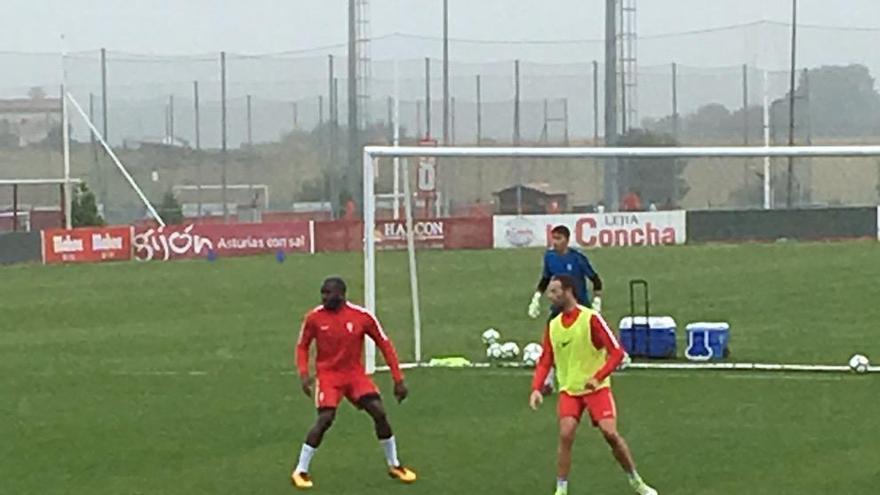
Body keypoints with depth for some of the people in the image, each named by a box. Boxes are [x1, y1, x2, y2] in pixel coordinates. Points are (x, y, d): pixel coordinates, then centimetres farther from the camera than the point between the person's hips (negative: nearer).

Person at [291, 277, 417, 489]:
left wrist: (398, 379, -3)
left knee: (379, 413, -9)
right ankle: (300, 472, -8)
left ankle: (394, 465, 10)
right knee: (325, 419, -19)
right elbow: (302, 346, 4)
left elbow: (385, 344, -2)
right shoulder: (314, 318, -10)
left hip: (355, 374, 2)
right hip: (328, 374, -2)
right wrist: (304, 374, -13)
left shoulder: (362, 316, -11)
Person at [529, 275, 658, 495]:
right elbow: (545, 361, 9)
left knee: (610, 433, -13)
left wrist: (597, 377, -25)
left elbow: (616, 352, -13)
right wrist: (536, 388, -7)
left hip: (596, 388, -4)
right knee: (565, 435, -14)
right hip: (569, 389, 4)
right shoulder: (553, 325, 5)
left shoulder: (590, 318, -13)